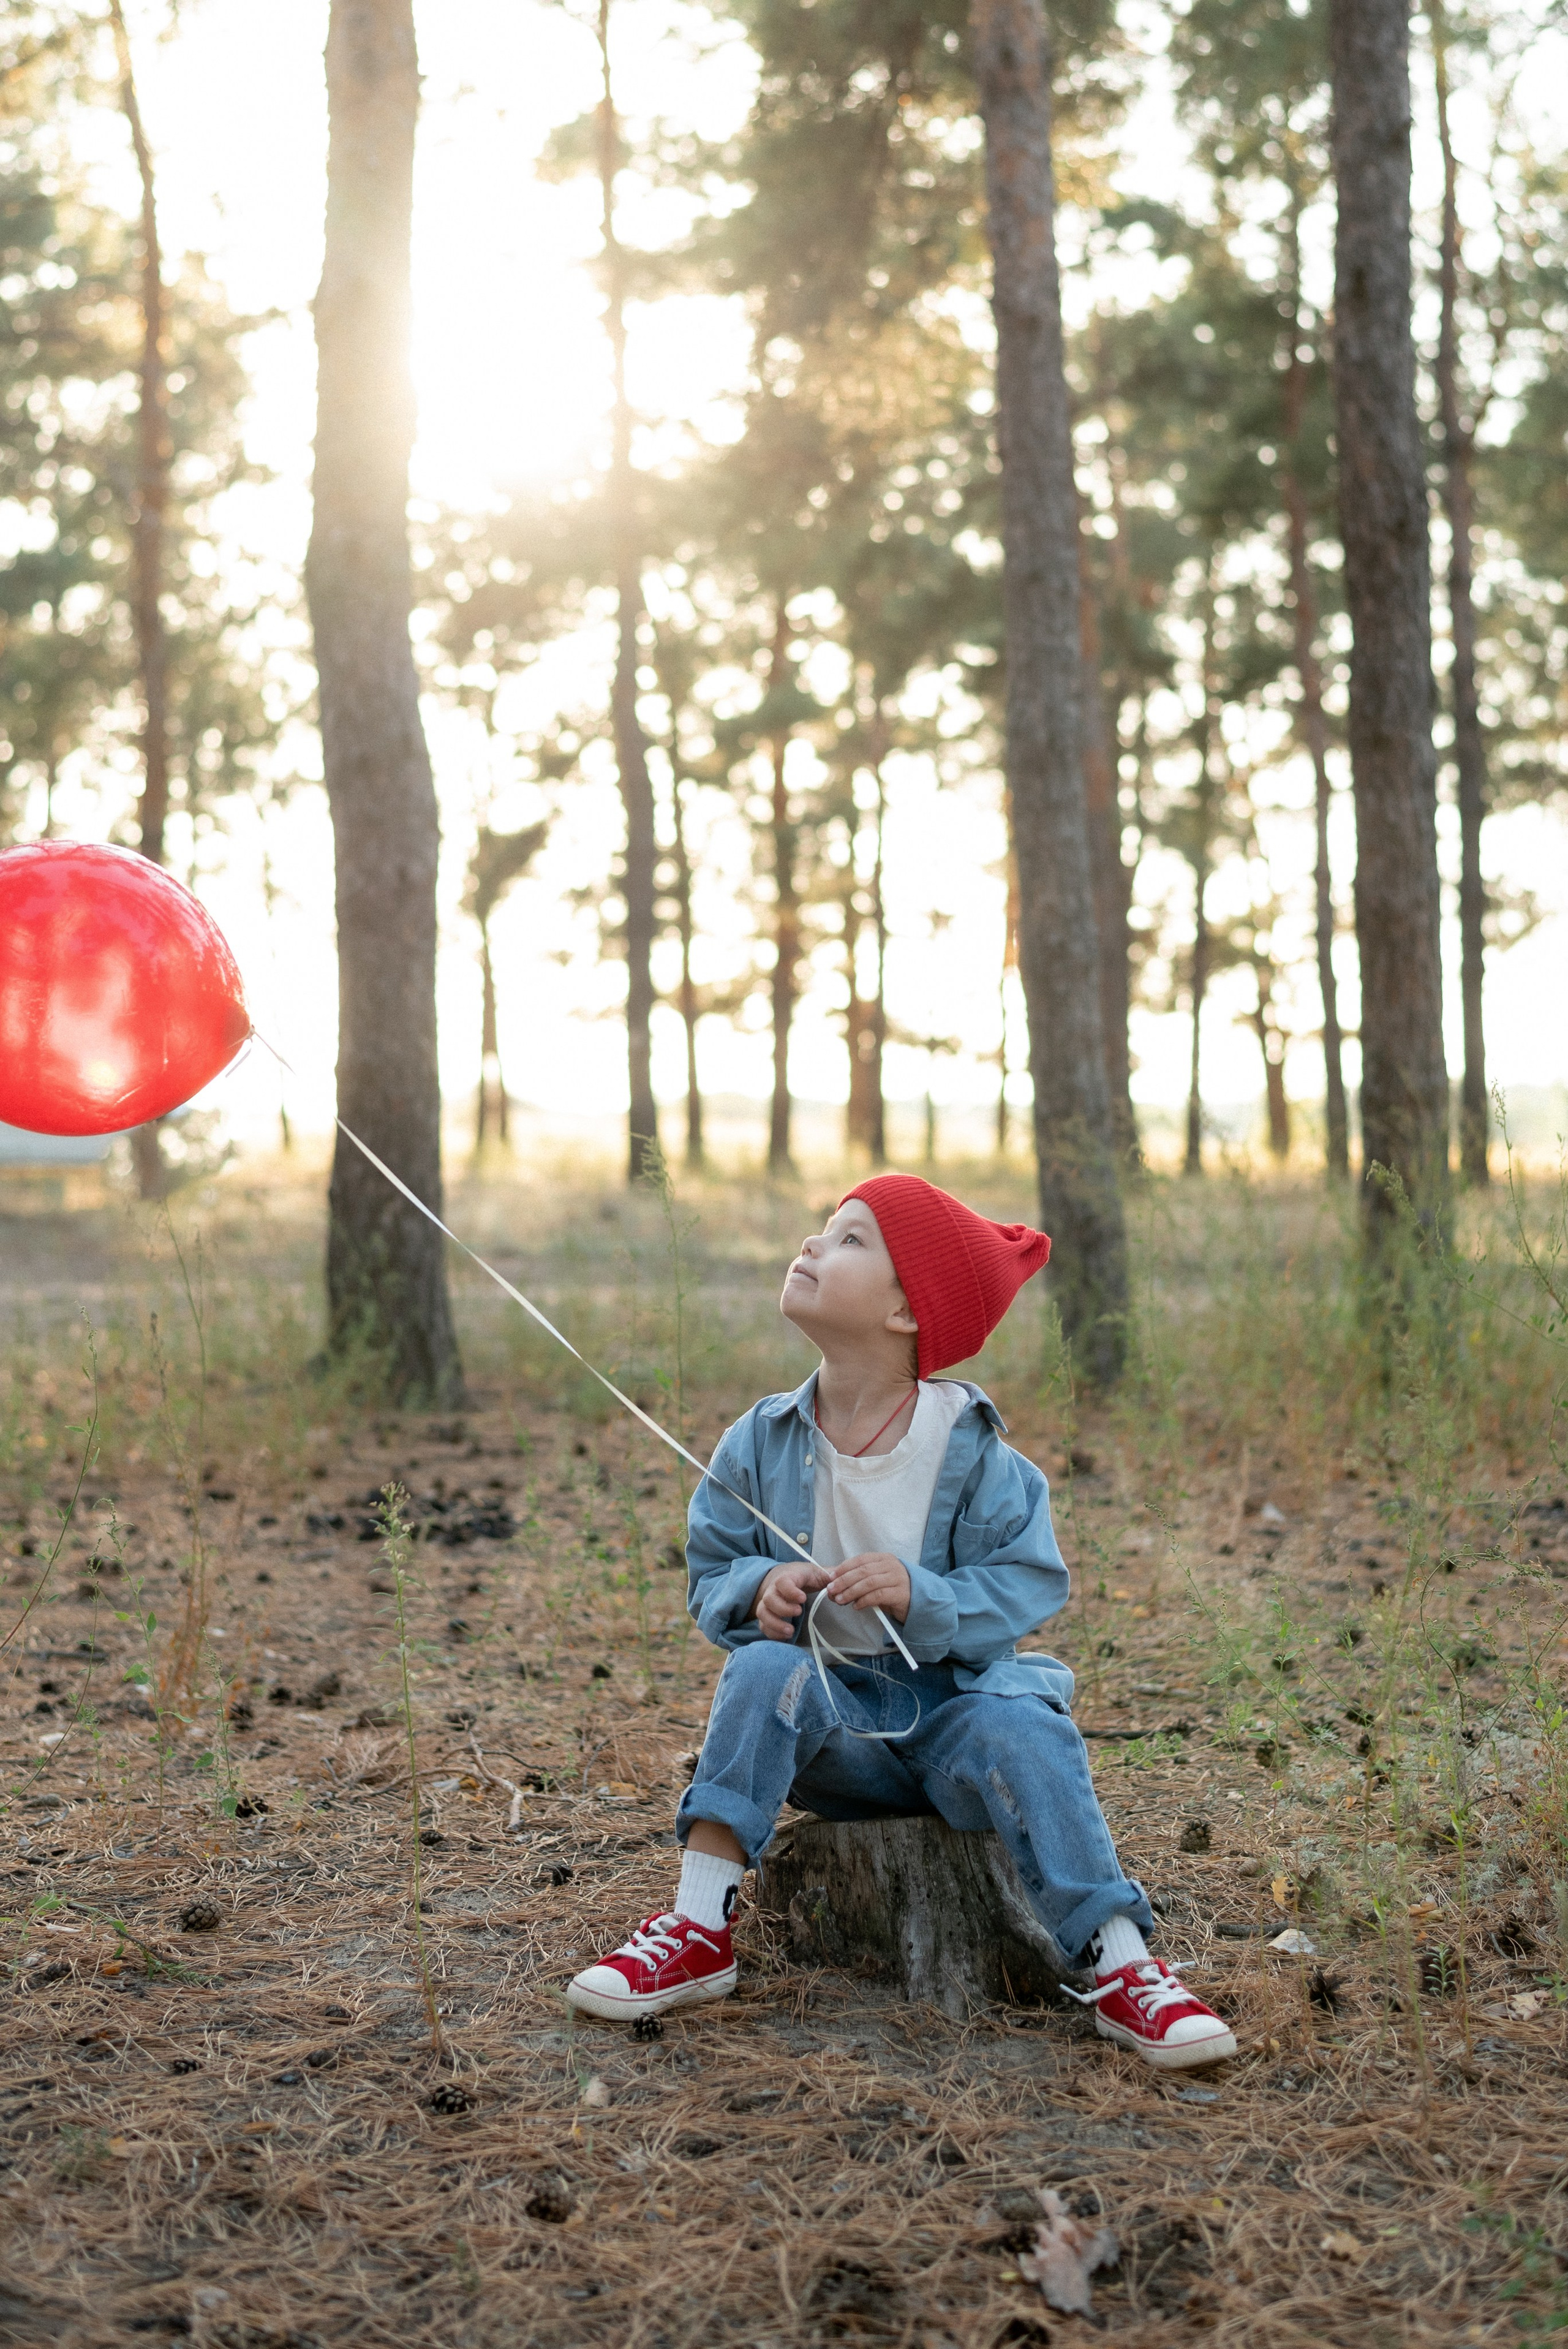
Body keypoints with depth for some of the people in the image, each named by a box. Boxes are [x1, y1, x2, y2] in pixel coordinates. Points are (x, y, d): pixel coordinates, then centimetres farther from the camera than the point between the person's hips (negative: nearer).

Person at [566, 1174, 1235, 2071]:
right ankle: (699, 1931, -24)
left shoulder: (971, 1451, -8)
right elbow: (712, 1574, 7)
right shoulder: (762, 1443, 0)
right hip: (830, 1714, 2)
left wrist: (922, 1596, -28)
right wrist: (758, 1590, -17)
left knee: (1018, 1728, -33)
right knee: (765, 1669, -29)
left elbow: (1029, 1585, -10)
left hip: (953, 1701, -2)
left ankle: (1122, 1969, -25)